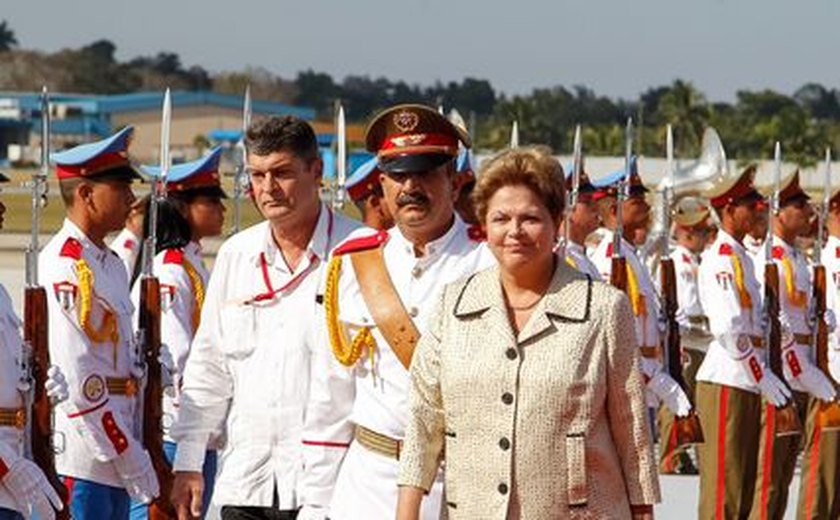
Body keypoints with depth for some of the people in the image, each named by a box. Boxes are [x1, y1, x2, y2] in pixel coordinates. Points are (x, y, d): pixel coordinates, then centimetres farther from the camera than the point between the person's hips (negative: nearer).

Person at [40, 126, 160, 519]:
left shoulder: (111, 263, 17)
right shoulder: (65, 266, -14)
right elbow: (77, 379, -19)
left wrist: (134, 453, 13)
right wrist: (131, 458, -17)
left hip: (115, 451, 9)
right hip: (84, 458, -9)